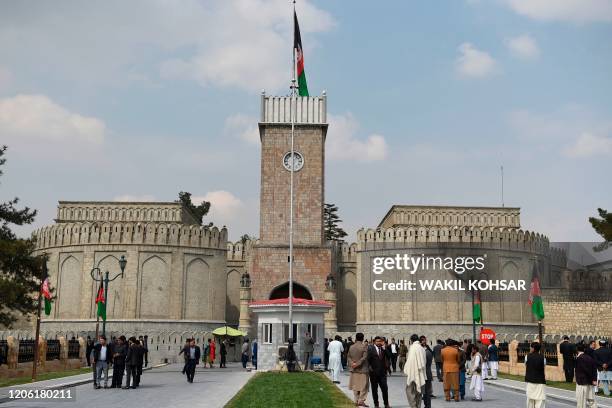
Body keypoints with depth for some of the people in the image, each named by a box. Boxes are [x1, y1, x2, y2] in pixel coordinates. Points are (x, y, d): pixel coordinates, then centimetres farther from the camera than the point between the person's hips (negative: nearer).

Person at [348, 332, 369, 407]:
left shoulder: (351, 347, 6)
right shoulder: (364, 347, -9)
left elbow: (348, 357, 4)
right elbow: (364, 357, -16)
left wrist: (352, 363, -7)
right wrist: (357, 364, -13)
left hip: (354, 370, 5)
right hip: (362, 370, -5)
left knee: (355, 386, 12)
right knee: (363, 386, 1)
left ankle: (357, 400, 14)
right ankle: (361, 400, -5)